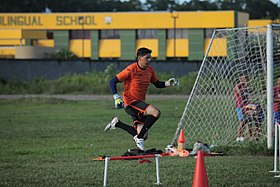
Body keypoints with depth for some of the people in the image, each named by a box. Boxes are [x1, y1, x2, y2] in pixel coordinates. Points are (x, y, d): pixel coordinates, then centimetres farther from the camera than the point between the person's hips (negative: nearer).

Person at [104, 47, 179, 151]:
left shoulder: (150, 69, 6)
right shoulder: (131, 69, -14)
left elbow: (157, 84, 20)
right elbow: (112, 82, -11)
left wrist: (168, 83, 2)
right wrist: (117, 98, -19)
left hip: (140, 103, 8)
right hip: (131, 102, -8)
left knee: (143, 135, 4)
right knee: (156, 112, -28)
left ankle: (117, 123, 21)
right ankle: (139, 138, -19)